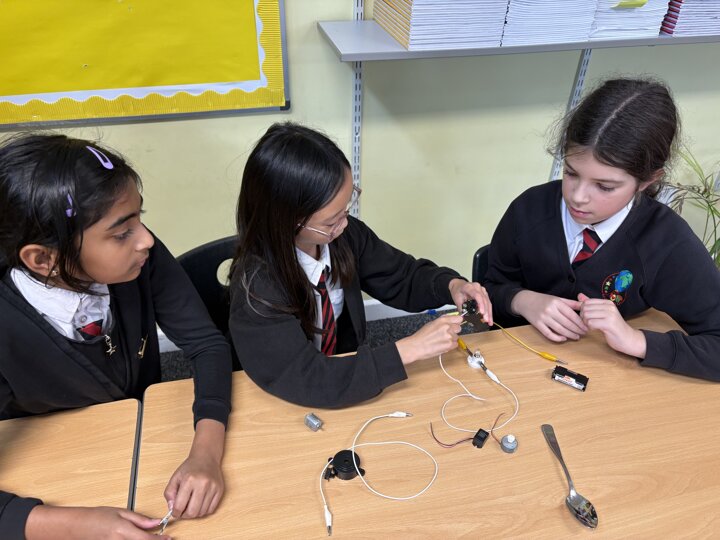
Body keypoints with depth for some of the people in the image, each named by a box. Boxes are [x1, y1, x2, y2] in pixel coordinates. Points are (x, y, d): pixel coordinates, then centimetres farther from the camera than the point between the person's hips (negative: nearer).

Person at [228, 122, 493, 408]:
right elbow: (310, 382, -31)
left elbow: (402, 278, 3)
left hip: (349, 371, 5)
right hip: (281, 404, -5)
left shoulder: (346, 234, -13)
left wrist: (451, 284, -16)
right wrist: (410, 349, -28)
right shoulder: (256, 287, -27)